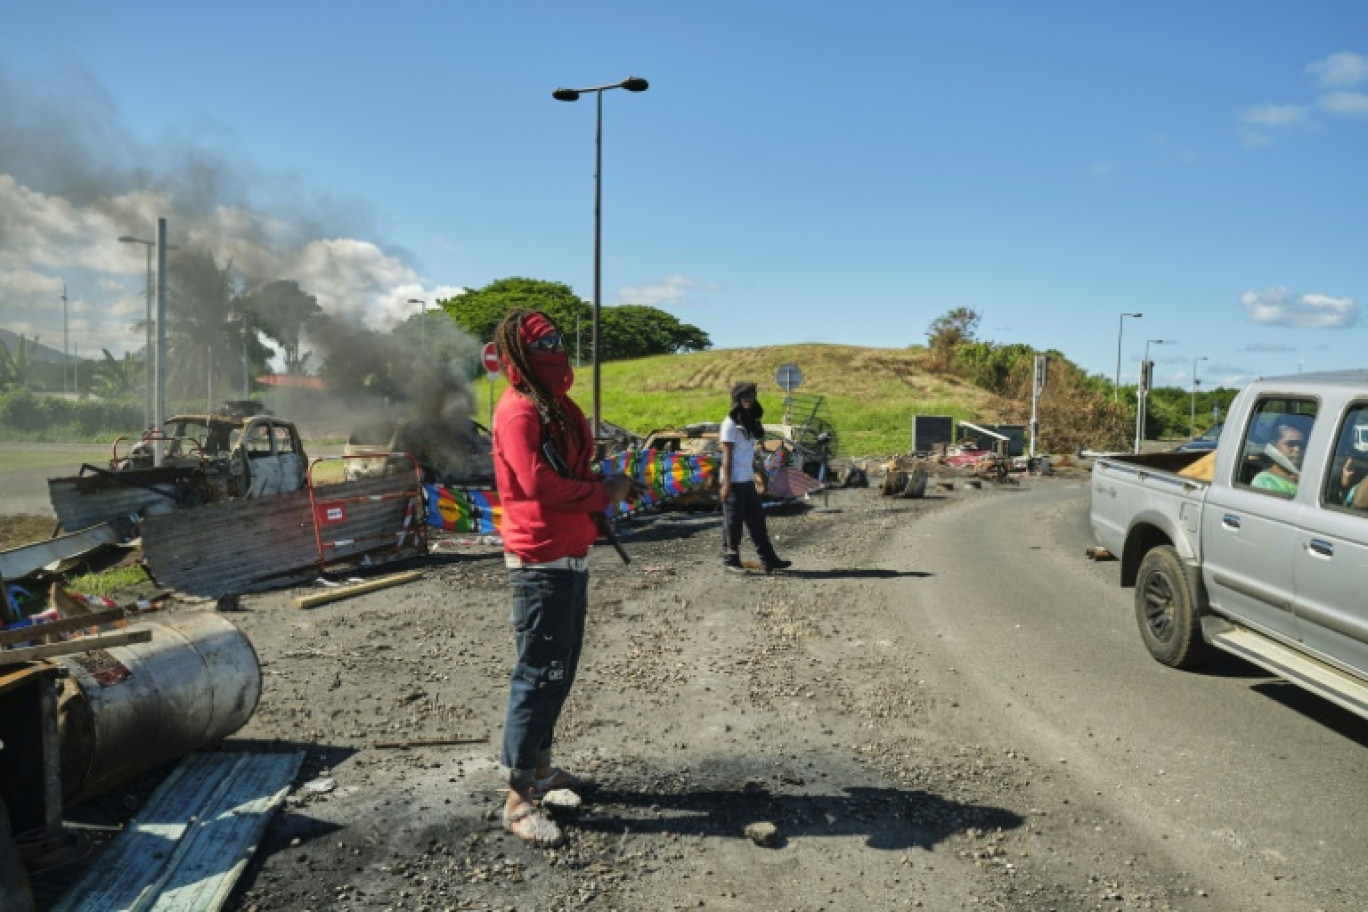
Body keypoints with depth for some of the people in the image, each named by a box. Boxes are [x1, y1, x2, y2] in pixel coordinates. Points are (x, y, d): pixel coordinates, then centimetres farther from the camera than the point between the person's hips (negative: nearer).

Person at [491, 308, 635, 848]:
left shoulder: (557, 407, 14)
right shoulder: (520, 410, -16)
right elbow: (539, 482, -27)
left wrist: (603, 494, 0)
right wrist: (604, 493, -16)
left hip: (570, 558, 10)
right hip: (540, 563, -10)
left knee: (559, 670, 18)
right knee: (539, 675, -6)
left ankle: (540, 767, 33)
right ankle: (519, 800, 4)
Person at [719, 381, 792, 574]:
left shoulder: (750, 423, 14)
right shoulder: (730, 424, -10)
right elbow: (727, 455, -13)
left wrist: (755, 477, 16)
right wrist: (726, 483, -17)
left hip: (748, 480, 8)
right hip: (735, 481, -8)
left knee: (757, 520, 9)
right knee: (733, 522, 0)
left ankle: (768, 559, 13)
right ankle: (730, 560, 9)